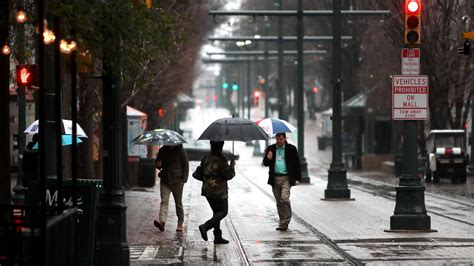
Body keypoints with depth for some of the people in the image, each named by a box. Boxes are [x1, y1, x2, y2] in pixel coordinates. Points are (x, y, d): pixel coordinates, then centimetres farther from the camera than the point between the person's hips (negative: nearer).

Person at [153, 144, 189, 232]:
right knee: (164, 201, -12)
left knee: (178, 203, 6)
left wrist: (184, 179, -9)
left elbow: (186, 165, -1)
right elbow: (157, 162, 22)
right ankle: (162, 222, -25)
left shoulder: (179, 150, -3)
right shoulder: (162, 150, 9)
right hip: (165, 180, 3)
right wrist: (158, 164, -4)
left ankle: (180, 224, 17)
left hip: (177, 181, -3)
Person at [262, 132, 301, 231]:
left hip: (286, 178, -4)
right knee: (279, 202, 8)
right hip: (275, 178, 4)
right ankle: (283, 222, 17)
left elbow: (297, 164, 3)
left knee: (284, 198, -18)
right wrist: (268, 159, -12)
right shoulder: (270, 149, 11)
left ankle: (285, 222, -13)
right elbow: (265, 163, 11)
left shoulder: (291, 149, 2)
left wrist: (298, 178, -4)